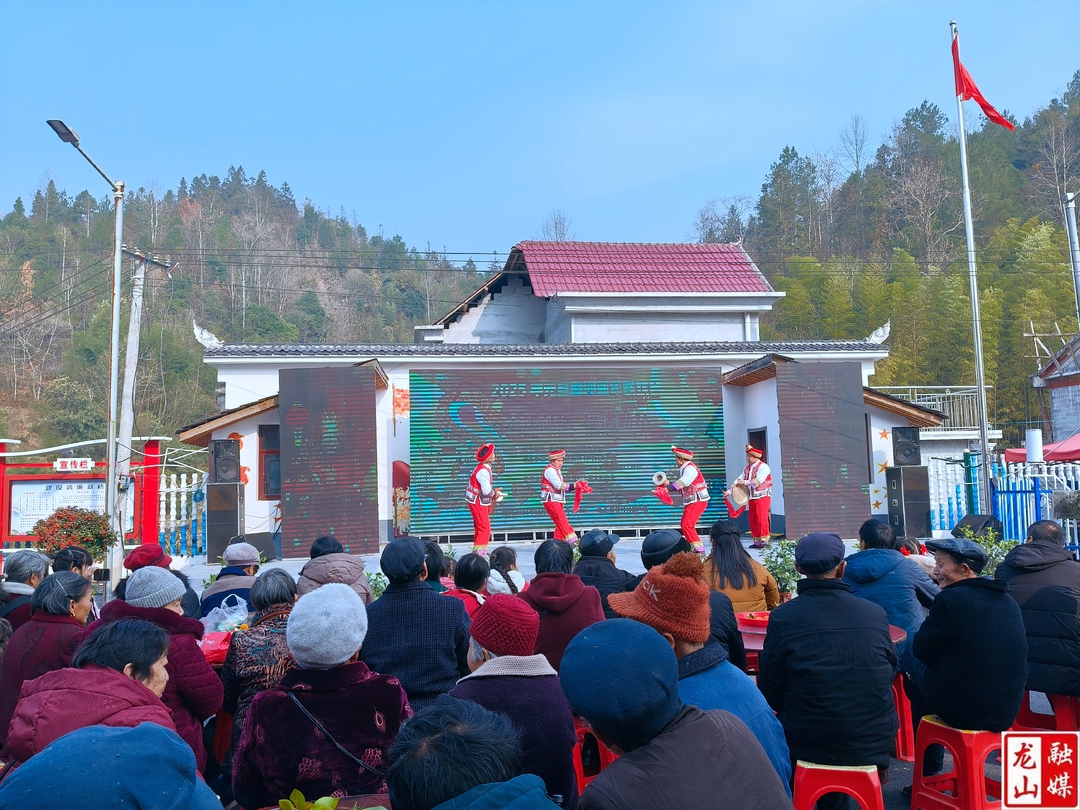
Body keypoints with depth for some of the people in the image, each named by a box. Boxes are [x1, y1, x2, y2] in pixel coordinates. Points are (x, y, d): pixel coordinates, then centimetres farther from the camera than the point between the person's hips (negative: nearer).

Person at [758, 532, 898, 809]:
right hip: (874, 743, 3)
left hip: (809, 744, -2)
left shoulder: (783, 617, -13)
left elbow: (771, 692, -6)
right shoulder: (876, 614, -7)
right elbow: (890, 673, 9)